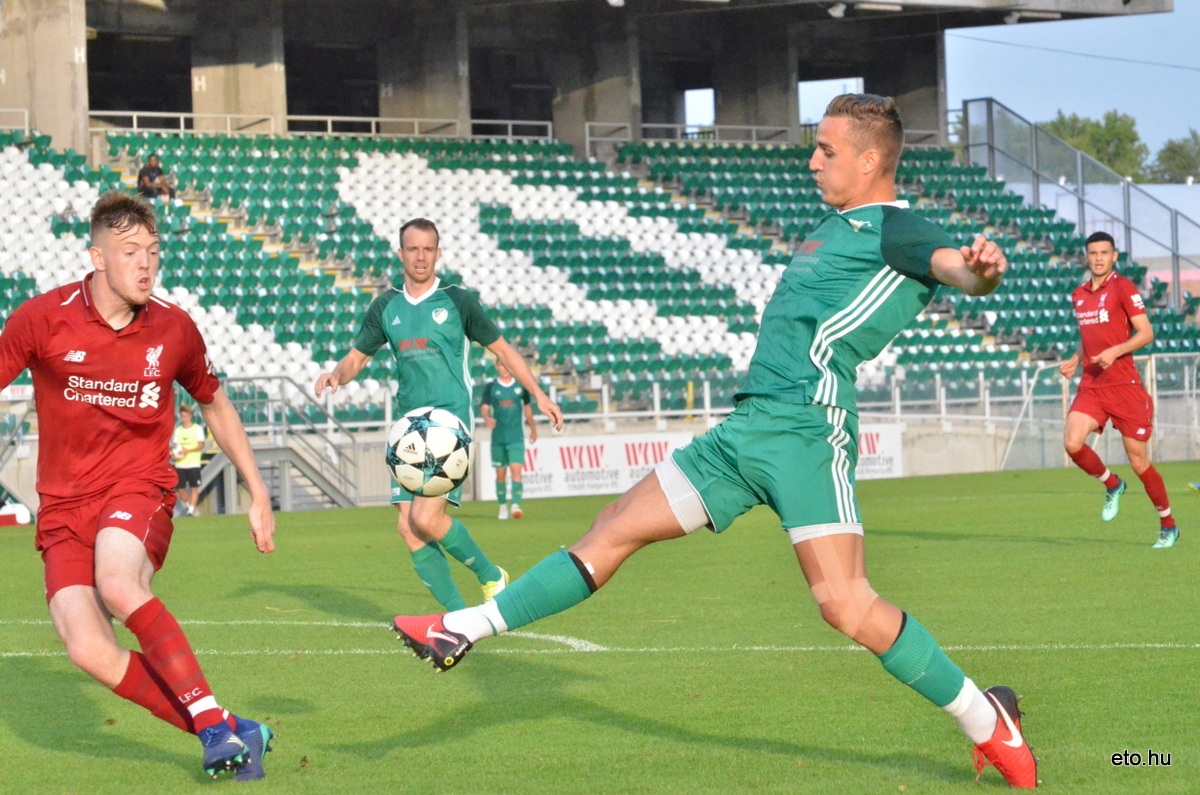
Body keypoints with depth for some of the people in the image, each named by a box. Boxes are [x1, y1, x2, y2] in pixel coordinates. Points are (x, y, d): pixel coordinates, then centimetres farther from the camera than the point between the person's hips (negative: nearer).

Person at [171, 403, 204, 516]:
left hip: (193, 463, -4)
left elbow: (201, 445, -7)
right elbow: (174, 445, 15)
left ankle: (191, 510, -5)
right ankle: (188, 504, 26)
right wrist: (173, 454, -7)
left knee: (194, 488, -7)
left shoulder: (197, 429, 1)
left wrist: (188, 450, -22)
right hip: (180, 464, 4)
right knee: (180, 488, 2)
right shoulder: (178, 429, 14)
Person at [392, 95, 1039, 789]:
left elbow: (949, 264, -26)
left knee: (846, 605, -17)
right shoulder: (839, 225, 22)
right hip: (748, 427, 9)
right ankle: (463, 633, 16)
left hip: (808, 429, -9)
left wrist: (978, 269, -47)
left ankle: (989, 723, -3)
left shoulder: (895, 229, -5)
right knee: (615, 532, 10)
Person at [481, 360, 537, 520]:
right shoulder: (491, 387, 1)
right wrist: (487, 418, -31)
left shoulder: (520, 386, 4)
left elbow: (527, 407, 16)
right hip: (498, 437, 1)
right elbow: (485, 407, -8)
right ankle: (503, 506, 21)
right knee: (500, 474, 7)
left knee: (516, 469, -15)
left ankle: (516, 505, -22)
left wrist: (533, 429, 24)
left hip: (516, 437, -1)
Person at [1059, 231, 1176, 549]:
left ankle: (1168, 526, 17)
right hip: (1090, 387, 5)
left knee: (1139, 462, 0)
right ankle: (1112, 486, 10)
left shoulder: (1123, 288, -5)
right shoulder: (1079, 295, 14)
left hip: (1124, 385, -5)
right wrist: (1075, 361, 9)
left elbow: (1146, 333, -9)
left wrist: (1115, 352, -23)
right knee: (1072, 442, -19)